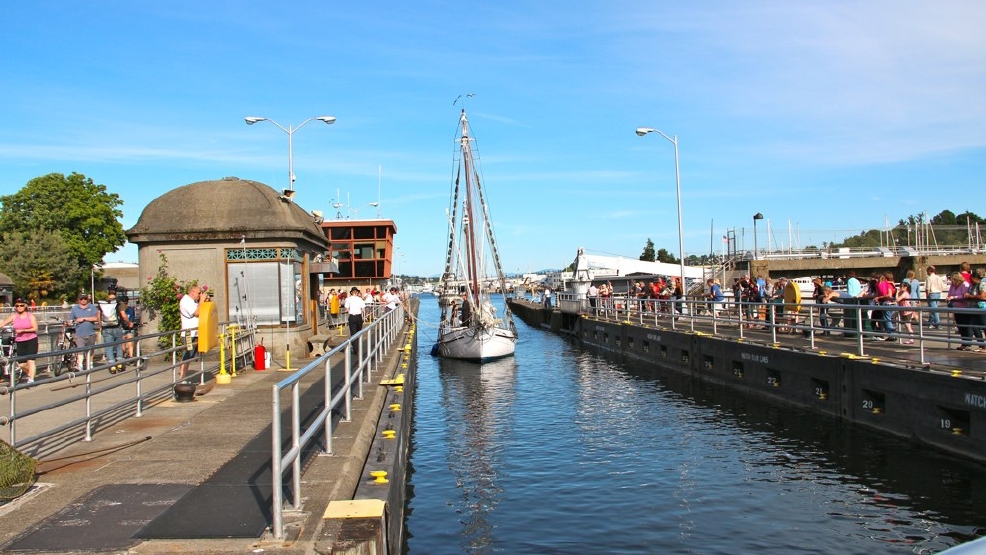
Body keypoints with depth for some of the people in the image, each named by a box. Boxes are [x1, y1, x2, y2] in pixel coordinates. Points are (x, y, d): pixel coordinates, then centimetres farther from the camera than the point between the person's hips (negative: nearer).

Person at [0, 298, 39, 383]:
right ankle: (30, 373, 33)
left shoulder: (30, 316, 0)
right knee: (22, 364, 4)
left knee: (30, 361, -11)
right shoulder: (14, 316, 4)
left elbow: (35, 328, -8)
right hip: (20, 342, 3)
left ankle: (31, 379, -9)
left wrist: (22, 330, -16)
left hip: (31, 341, -3)